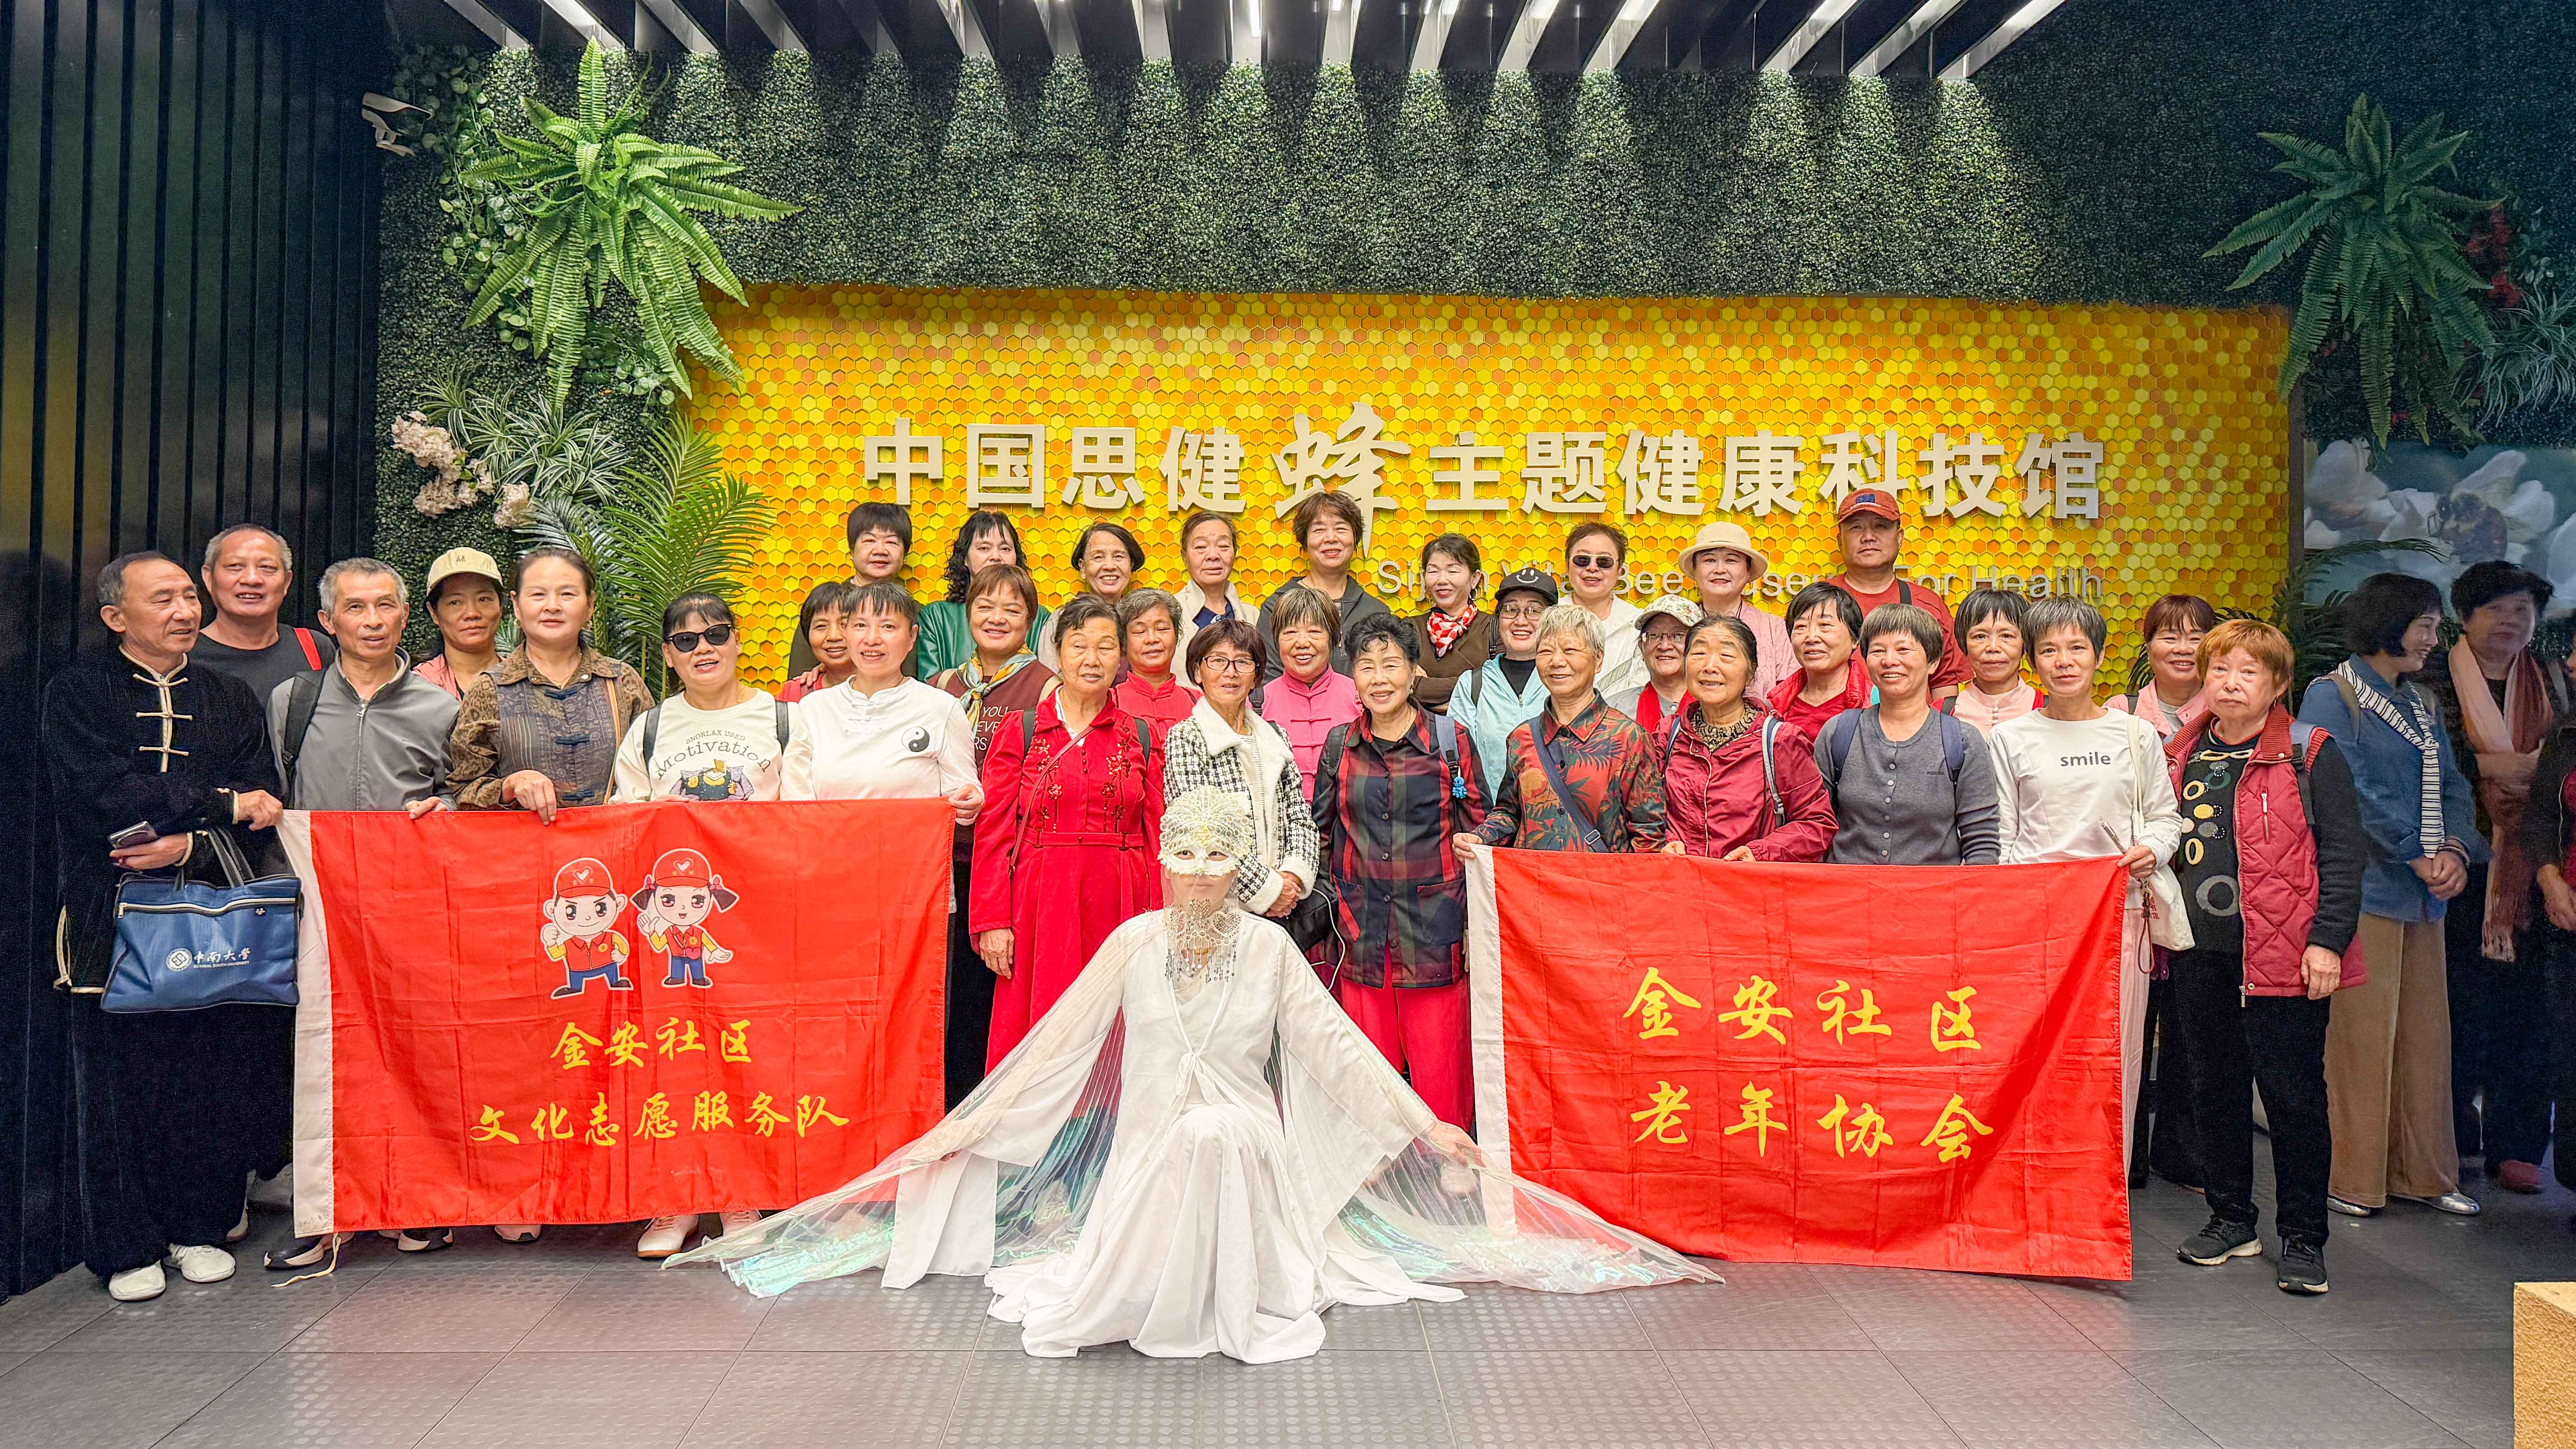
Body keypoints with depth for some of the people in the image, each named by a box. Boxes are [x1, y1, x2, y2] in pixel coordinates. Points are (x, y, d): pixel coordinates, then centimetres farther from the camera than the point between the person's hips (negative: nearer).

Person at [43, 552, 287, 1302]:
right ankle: (127, 1248, 11)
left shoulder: (230, 698, 13)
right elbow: (107, 793, -12)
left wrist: (190, 844, -14)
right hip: (113, 914, -2)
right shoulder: (78, 692, 4)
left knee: (215, 1069, 1)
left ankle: (201, 1225, 17)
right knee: (117, 1077, 0)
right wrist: (220, 806, -8)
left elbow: (263, 806, 2)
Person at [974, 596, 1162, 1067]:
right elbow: (994, 834, 3)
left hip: (1119, 908, 1)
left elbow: (1156, 839, 9)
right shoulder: (1019, 731, 5)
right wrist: (992, 922, -5)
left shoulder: (1141, 738, 10)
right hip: (1039, 903, -1)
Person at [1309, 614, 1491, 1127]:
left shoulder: (1451, 740, 0)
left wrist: (1475, 923, -3)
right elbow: (1322, 836, 15)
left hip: (1435, 927, -2)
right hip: (1361, 930, 2)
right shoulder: (1339, 745, 7)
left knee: (1438, 1072, 0)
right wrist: (1328, 910, 6)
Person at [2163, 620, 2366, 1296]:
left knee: (2293, 1093, 1)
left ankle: (2303, 1238, 11)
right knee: (2212, 1086, 12)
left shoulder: (2311, 756, -3)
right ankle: (2230, 1218, 25)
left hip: (2282, 956, -5)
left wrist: (2328, 939, -12)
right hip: (2199, 951, 5)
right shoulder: (2179, 756, 10)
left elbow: (2343, 854, -6)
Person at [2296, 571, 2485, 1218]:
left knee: (2424, 1032, 11)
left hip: (2423, 896, 8)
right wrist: (2419, 857, -14)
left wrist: (2456, 850, -6)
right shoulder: (2332, 696, -6)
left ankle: (2422, 1171, 21)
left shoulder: (2422, 704, 18)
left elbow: (2451, 785, 12)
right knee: (2358, 1035, -4)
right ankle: (2346, 1178, 6)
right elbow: (2351, 791, -15)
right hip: (2360, 891, -7)